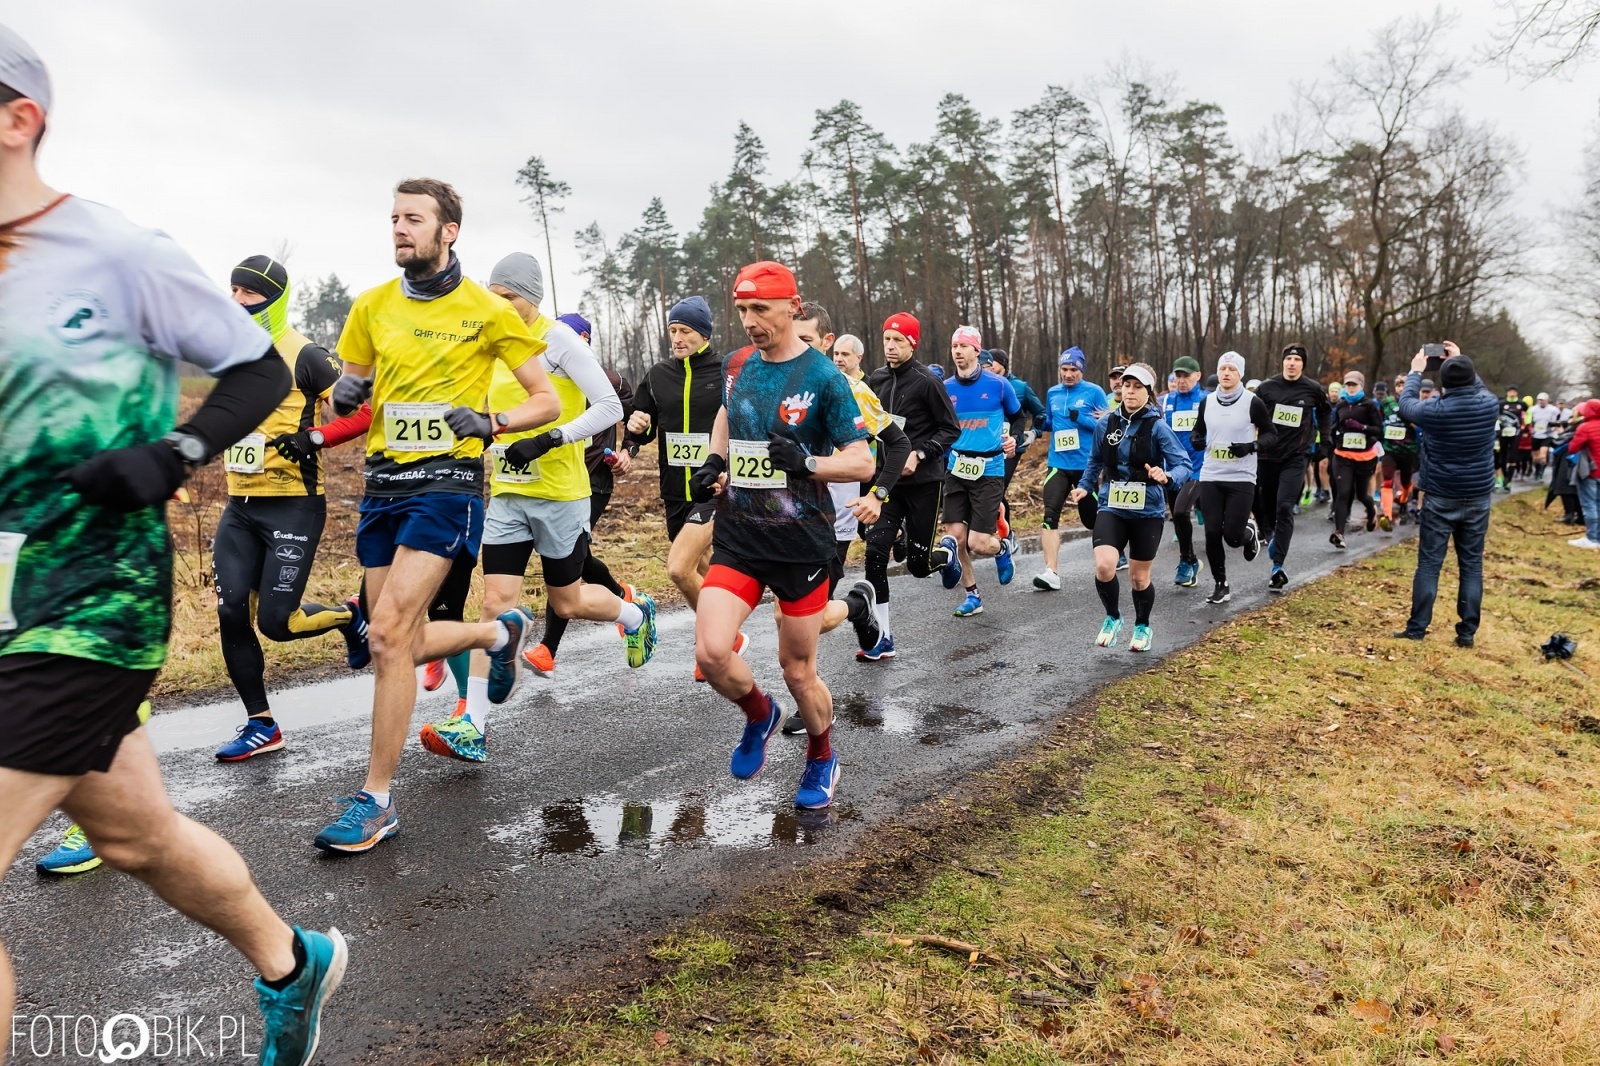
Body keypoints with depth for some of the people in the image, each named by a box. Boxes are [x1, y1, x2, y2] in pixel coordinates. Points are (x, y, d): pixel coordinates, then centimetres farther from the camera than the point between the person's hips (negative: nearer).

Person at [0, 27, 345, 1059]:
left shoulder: (120, 253, -10)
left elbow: (263, 368, -3)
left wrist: (173, 452, -17)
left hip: (93, 604, -7)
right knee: (136, 838, 18)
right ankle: (293, 965, 41)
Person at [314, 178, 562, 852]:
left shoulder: (488, 311, -3)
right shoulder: (372, 306, 9)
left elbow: (548, 401, 1)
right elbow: (347, 394, 19)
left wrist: (490, 421, -17)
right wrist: (345, 394, -5)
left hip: (447, 482, -6)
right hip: (383, 483, 6)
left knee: (387, 632, -16)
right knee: (401, 644, 9)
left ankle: (376, 801, -5)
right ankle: (499, 634, 40)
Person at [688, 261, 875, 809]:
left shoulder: (823, 377, -11)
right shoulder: (736, 366, 5)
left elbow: (862, 463, -10)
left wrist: (808, 462, -27)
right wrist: (714, 461, 11)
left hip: (801, 543, -4)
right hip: (737, 537, 4)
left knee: (798, 671, 7)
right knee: (711, 652, -14)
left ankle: (822, 760, 36)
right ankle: (759, 714, 20)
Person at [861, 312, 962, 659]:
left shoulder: (927, 382, -10)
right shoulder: (875, 380, 5)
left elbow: (951, 429, -8)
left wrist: (919, 455, -18)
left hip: (923, 481, -4)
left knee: (919, 565, 1)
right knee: (875, 551, -12)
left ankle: (948, 554, 39)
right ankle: (884, 638, -3)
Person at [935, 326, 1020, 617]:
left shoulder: (998, 384, -3)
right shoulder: (945, 388, 4)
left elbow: (1017, 415, 14)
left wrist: (1013, 439, 0)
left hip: (989, 470, -3)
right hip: (956, 470, 3)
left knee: (978, 544, -9)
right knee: (954, 538, 0)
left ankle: (1003, 545, 27)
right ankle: (972, 596, 19)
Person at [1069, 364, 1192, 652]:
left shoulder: (1157, 426, -10)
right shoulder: (1105, 423, 1)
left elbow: (1184, 464, -15)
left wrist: (1167, 476, -34)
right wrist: (1085, 486, 16)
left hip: (1148, 512, -2)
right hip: (1111, 508, 2)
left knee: (1139, 577, 10)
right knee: (1104, 567, -19)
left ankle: (1143, 627, 38)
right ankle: (1112, 618, 11)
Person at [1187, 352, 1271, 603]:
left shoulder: (1253, 402, -5)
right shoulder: (1207, 402, 7)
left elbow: (1270, 433, 1)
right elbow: (1198, 430, 18)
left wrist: (1251, 446, -17)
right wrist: (1195, 440, -5)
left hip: (1241, 479, -3)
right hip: (1210, 478, 3)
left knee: (1233, 536, -6)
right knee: (1212, 534, -1)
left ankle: (1250, 532, 32)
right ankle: (1221, 585, 14)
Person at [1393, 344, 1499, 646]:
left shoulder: (1434, 410, -15)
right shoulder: (1490, 405, -6)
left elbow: (1406, 404, 7)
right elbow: (1478, 388, 19)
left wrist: (1416, 372, 19)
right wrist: (1461, 362, 26)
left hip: (1440, 499, -3)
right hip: (1478, 498, 3)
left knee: (1429, 564, 2)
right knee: (1472, 565, 7)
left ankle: (1416, 628, 4)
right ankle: (1467, 631, 9)